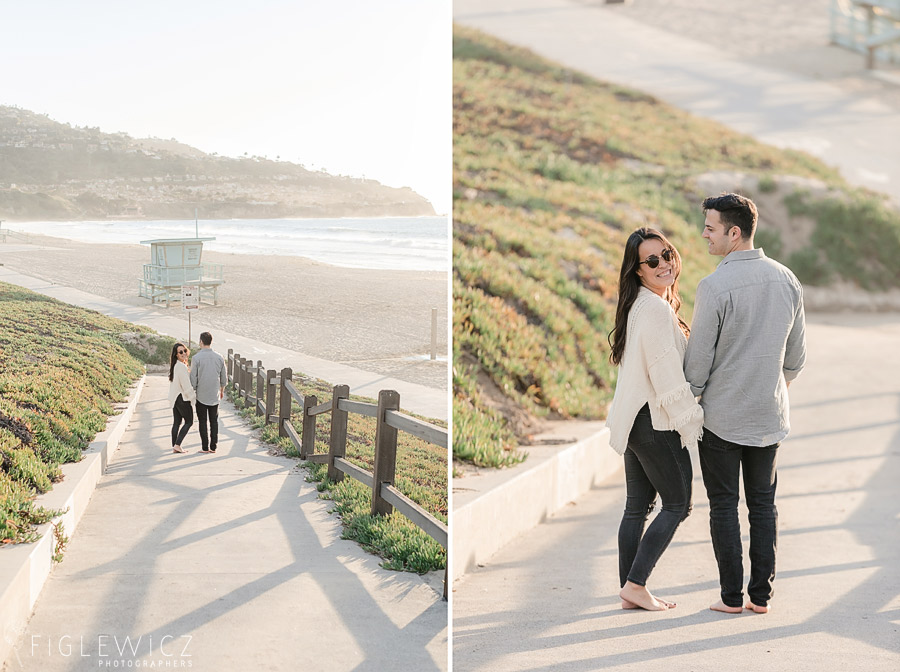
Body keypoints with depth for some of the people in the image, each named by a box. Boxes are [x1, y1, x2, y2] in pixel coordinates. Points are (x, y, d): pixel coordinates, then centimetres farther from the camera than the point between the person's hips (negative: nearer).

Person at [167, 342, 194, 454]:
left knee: (176, 422, 11)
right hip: (182, 398, -9)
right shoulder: (181, 367, -20)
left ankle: (175, 447, 13)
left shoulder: (174, 365, 11)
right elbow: (186, 385, -20)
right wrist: (192, 397, -10)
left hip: (174, 398, 9)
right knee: (189, 421, 1)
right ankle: (177, 445, -5)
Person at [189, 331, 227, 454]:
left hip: (201, 395, -3)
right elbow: (223, 378, 9)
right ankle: (213, 447, 9)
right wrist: (222, 390, 25)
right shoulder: (219, 357, 1)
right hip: (215, 395, 3)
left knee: (203, 421, 3)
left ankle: (205, 447, 2)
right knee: (214, 421, 9)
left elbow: (193, 378, -10)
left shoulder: (197, 358, -12)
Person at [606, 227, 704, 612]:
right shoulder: (657, 309, -18)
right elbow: (667, 376, -20)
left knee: (637, 506, 11)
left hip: (634, 420, 9)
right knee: (677, 503, 1)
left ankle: (630, 591, 16)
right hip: (655, 421, -9)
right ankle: (636, 584, 1)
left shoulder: (639, 305, 13)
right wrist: (692, 422, -14)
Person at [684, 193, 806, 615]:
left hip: (721, 415, -5)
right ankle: (761, 595, 15)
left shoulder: (715, 287, -18)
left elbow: (698, 359, -13)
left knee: (724, 505, 5)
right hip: (769, 415, 5)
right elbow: (796, 355, 9)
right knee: (763, 504, 12)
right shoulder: (786, 281, 1)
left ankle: (732, 596, 9)